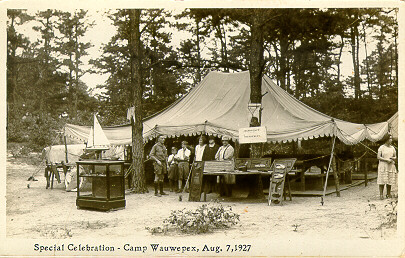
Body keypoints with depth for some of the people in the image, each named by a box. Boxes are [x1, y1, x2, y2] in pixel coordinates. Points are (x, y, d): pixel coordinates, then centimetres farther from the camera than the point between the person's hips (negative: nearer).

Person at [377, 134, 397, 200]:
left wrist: (393, 158, -9)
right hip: (383, 166, -4)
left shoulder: (392, 148, 10)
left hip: (391, 166, 4)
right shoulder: (381, 147, -3)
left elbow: (395, 157, 15)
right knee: (382, 181, -7)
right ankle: (381, 194, -4)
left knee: (389, 180, 3)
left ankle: (388, 194, 13)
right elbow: (378, 157, -8)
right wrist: (386, 160, -17)